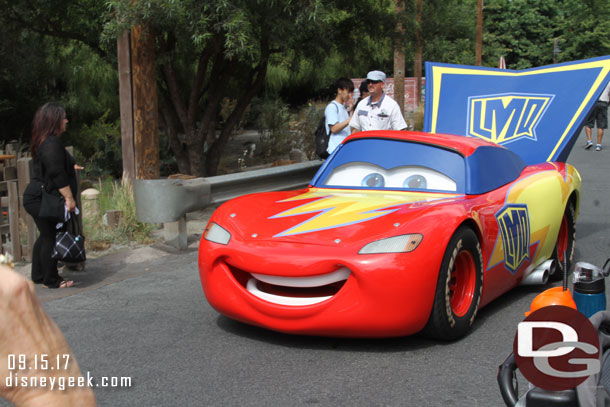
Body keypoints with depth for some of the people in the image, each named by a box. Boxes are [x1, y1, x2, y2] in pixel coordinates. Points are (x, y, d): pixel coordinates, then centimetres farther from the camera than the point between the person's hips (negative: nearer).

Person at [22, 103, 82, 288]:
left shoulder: (43, 142, 15)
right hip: (42, 200, -11)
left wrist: (70, 167, 44)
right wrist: (69, 198, -25)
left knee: (45, 236, 18)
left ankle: (38, 276, 27)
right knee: (50, 238, -3)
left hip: (35, 197, 11)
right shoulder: (52, 144, -18)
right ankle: (52, 280, 4)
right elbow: (57, 174, -25)